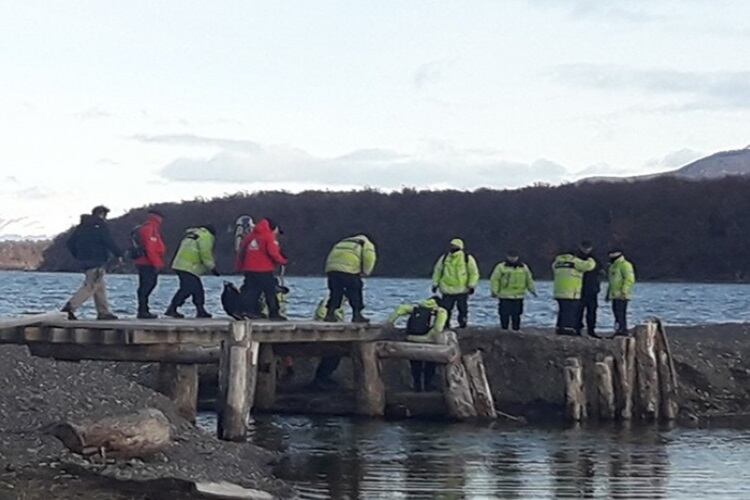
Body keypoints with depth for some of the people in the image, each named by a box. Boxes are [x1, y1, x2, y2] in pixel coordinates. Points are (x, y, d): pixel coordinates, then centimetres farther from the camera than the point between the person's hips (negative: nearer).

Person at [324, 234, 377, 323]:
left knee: (335, 292, 14)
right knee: (355, 292, 7)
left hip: (331, 268, 5)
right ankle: (357, 315, 8)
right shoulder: (367, 244, 20)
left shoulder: (342, 243, 36)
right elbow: (369, 258, 0)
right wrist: (365, 272, 11)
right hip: (348, 269, -5)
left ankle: (330, 313, 7)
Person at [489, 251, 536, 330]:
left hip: (518, 297, 2)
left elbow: (529, 280, 22)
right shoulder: (501, 267, 0)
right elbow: (494, 280, -3)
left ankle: (516, 330, 9)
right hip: (504, 297, -2)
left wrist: (532, 290, 15)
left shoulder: (524, 267, 12)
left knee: (516, 316, 3)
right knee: (504, 315, -3)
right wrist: (494, 291, -12)